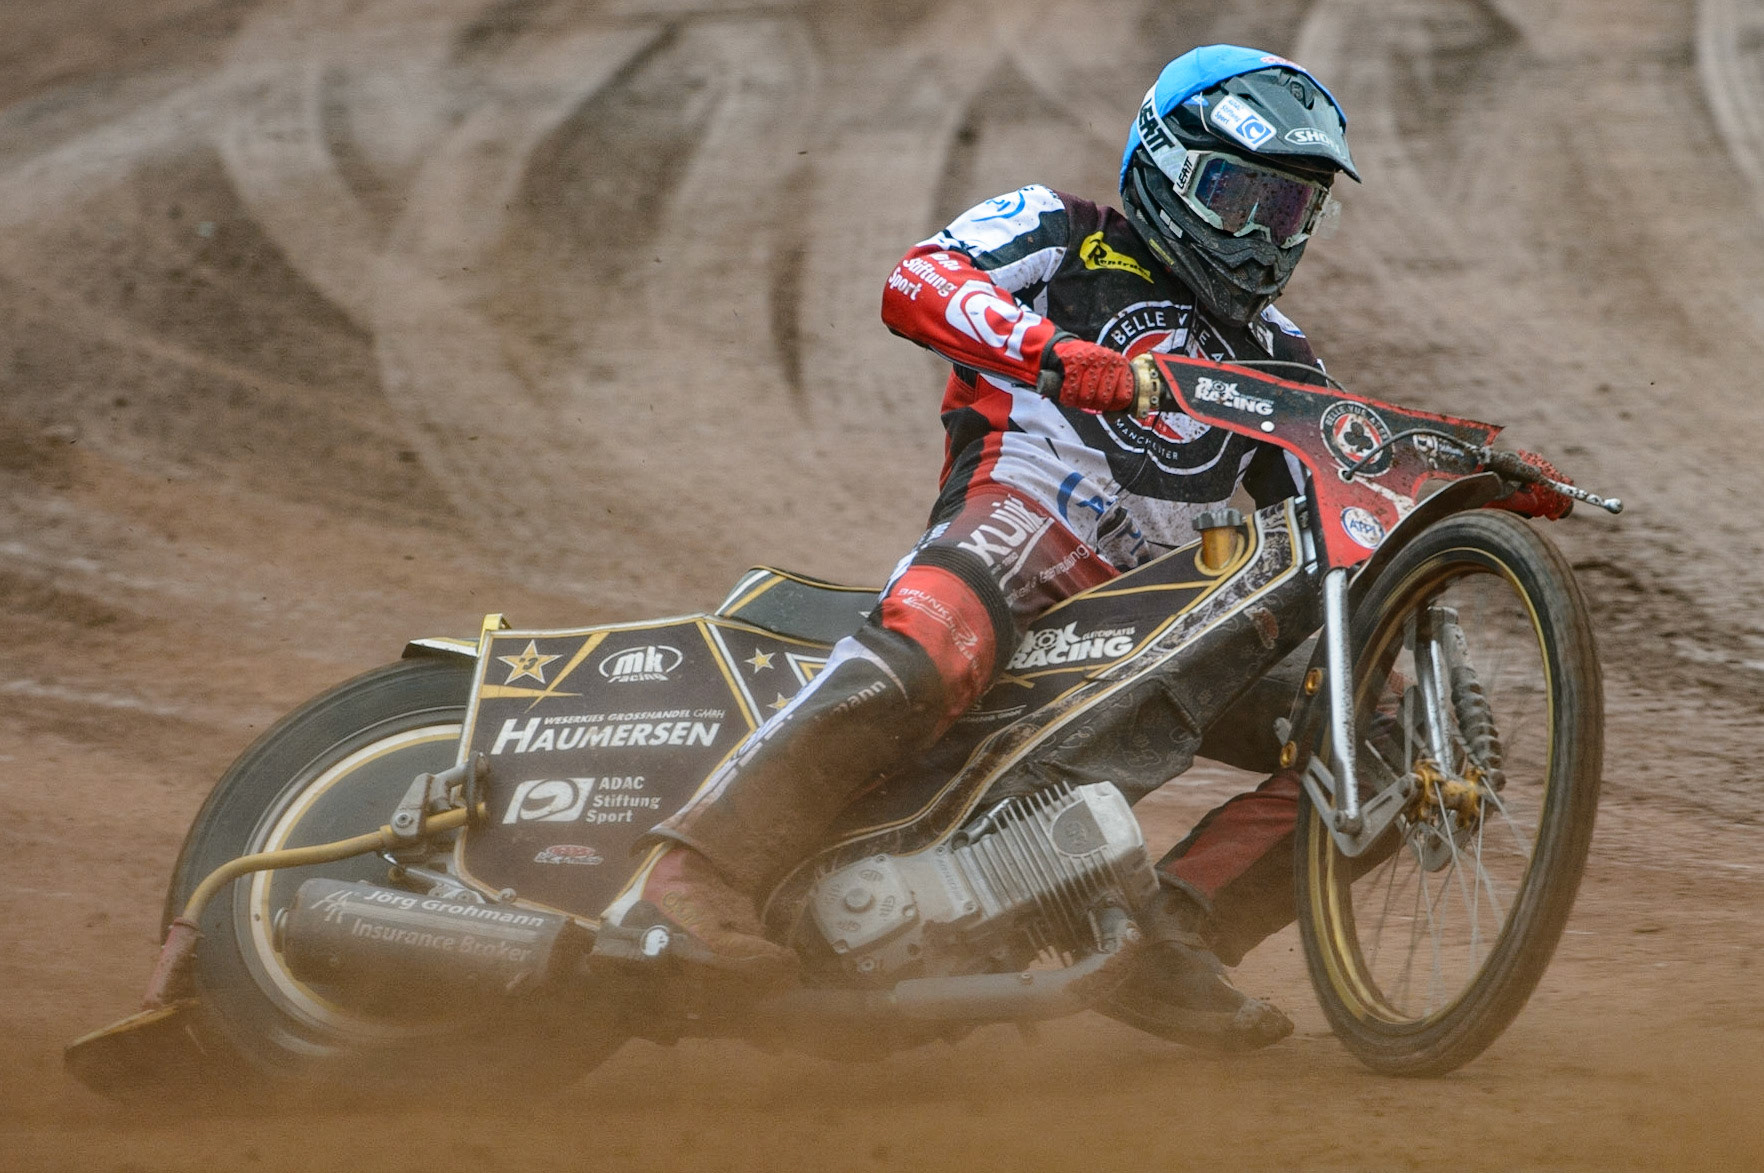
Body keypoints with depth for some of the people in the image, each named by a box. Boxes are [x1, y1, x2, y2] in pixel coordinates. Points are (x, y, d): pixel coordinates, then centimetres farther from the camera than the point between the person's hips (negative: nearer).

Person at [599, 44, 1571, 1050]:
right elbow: (919, 284, -5)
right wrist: (1059, 355, -23)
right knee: (921, 664, -38)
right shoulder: (1064, 234, 13)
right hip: (1015, 515, -6)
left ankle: (1164, 943, -13)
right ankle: (696, 875, -41)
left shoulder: (1272, 356, 30)